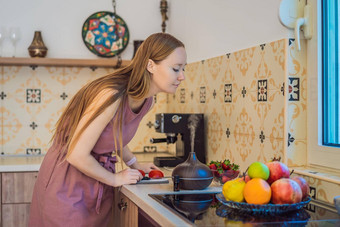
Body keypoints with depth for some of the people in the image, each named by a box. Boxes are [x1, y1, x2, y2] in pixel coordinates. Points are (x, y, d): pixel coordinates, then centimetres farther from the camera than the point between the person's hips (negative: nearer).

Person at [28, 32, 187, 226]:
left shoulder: (148, 101, -3)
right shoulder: (112, 96, -30)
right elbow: (77, 155, -26)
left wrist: (134, 164, 7)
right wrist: (115, 179, -13)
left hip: (97, 182, 7)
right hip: (67, 182, -7)